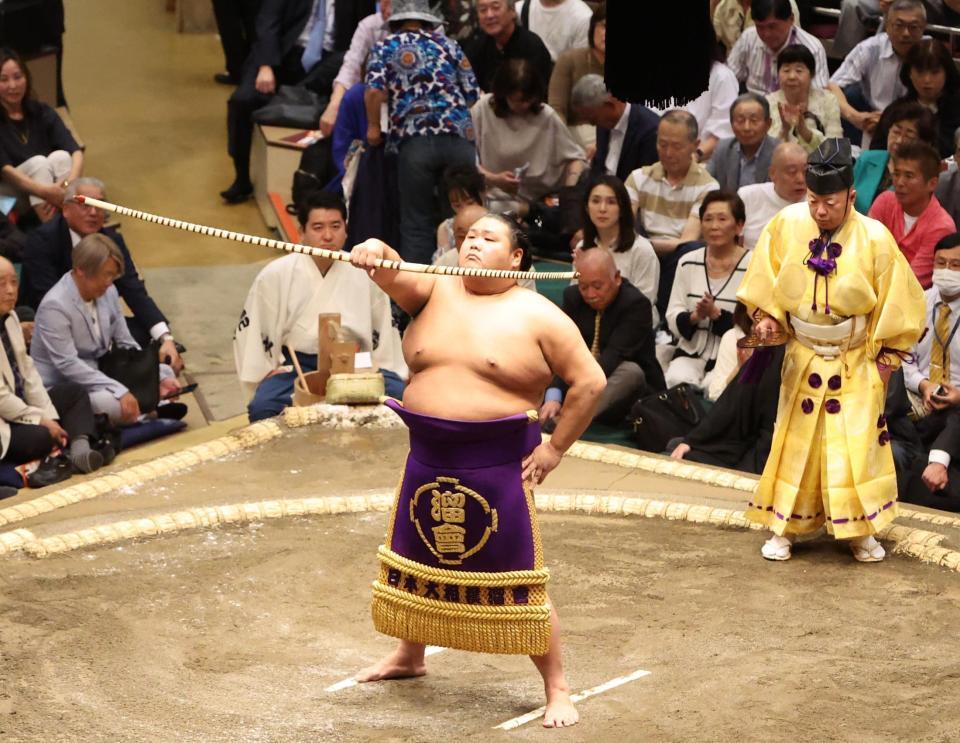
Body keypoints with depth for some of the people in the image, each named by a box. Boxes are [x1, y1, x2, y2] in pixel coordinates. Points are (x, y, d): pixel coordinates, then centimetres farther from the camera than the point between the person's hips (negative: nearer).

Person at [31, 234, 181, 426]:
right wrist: (119, 392, -34)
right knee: (116, 405, -33)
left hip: (98, 376, 8)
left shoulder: (108, 292, 1)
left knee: (164, 372, 3)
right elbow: (68, 365, -27)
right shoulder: (55, 306, -21)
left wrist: (161, 377, -6)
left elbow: (126, 345, 9)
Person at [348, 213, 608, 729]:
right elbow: (397, 277, -15)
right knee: (418, 561, 20)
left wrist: (556, 448, -8)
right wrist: (377, 254, -38)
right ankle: (409, 656, 43)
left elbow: (590, 382, -5)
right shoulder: (436, 289, 4)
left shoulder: (538, 316, -6)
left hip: (499, 465, -5)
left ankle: (557, 689, 7)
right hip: (428, 457, 5)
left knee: (518, 580, -3)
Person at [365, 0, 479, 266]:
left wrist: (373, 127, 7)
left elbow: (374, 91, -7)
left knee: (417, 223, 5)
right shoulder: (448, 45, 16)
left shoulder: (384, 48, 11)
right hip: (460, 136, 1)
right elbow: (472, 94, 12)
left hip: (414, 141, -1)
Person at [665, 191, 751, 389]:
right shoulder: (687, 263, 10)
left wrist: (716, 314, -20)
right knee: (677, 380, -28)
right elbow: (672, 319, 7)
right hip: (691, 354, 3)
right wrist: (694, 317, -14)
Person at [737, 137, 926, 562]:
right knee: (794, 443, 7)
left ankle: (860, 532, 10)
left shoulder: (874, 239, -17)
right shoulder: (786, 225, -12)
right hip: (803, 358, 2)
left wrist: (887, 356, -4)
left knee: (858, 444, -3)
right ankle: (783, 529, 15)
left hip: (856, 363, -2)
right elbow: (765, 285, 3)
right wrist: (766, 317, -12)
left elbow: (897, 303, -6)